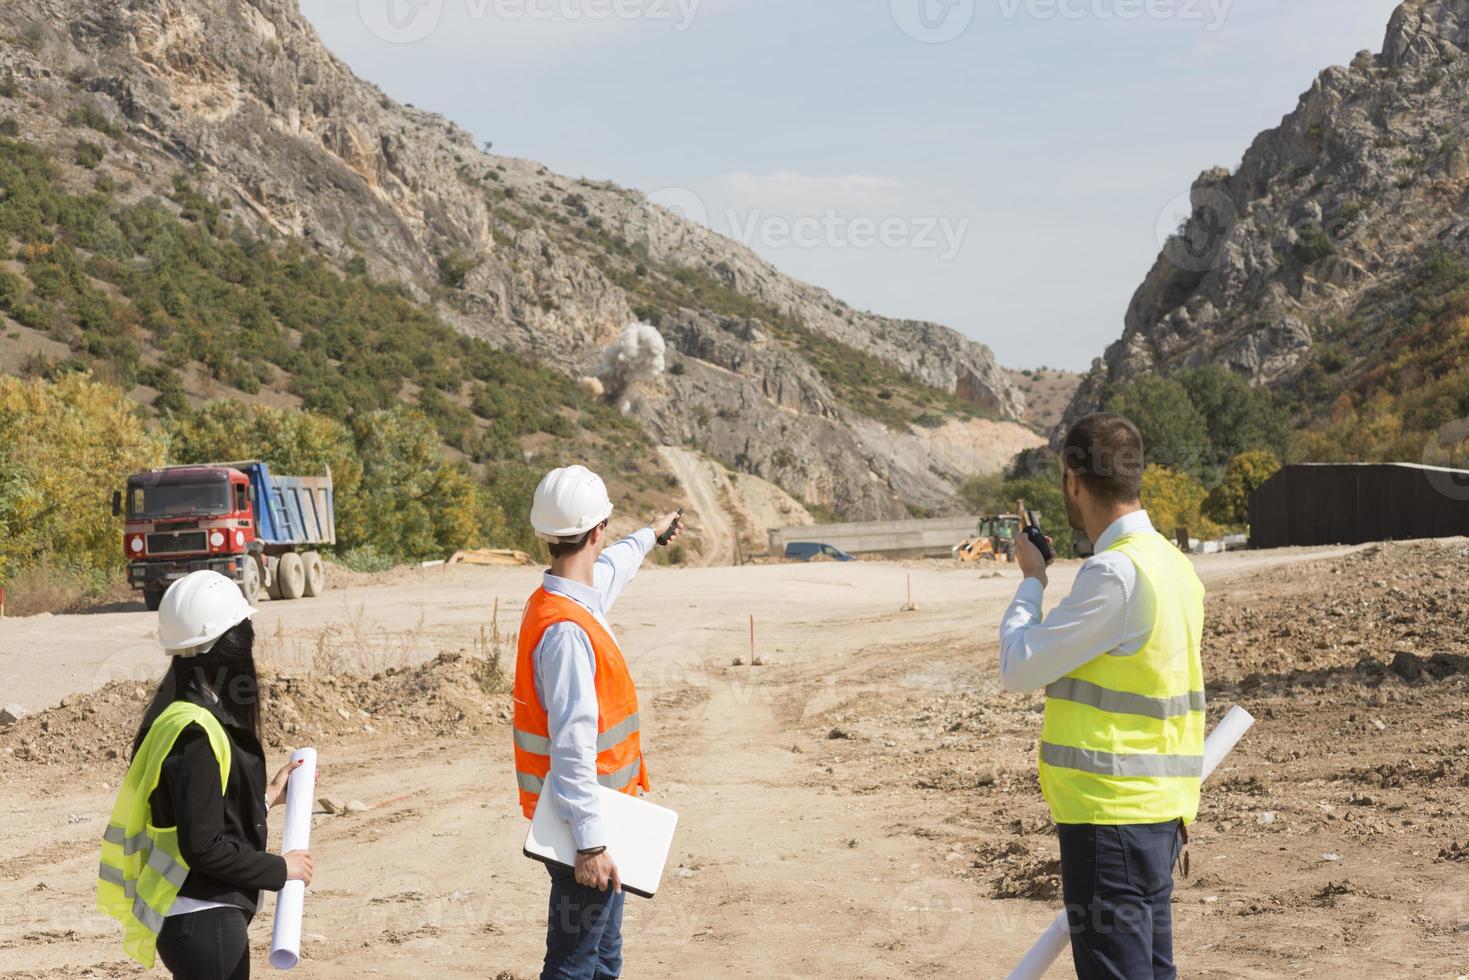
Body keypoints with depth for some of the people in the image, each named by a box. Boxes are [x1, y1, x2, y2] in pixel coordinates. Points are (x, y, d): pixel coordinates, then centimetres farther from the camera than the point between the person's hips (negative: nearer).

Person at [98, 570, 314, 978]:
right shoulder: (194, 733, -22)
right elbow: (203, 846, -23)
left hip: (214, 915, 10)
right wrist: (280, 869, -12)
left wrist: (266, 797, 21)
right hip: (202, 924, -10)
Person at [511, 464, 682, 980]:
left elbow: (610, 568, 33)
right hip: (583, 824, -10)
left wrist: (650, 535, 52)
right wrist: (590, 843, -29)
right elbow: (572, 746, -28)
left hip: (596, 819, 10)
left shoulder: (575, 598, 7)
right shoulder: (565, 630, -24)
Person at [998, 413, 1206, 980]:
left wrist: (1031, 582, 1)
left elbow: (1018, 668, -12)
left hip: (1110, 814, -9)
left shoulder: (1115, 572, -18)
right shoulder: (1175, 564, 11)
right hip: (1160, 812, 9)